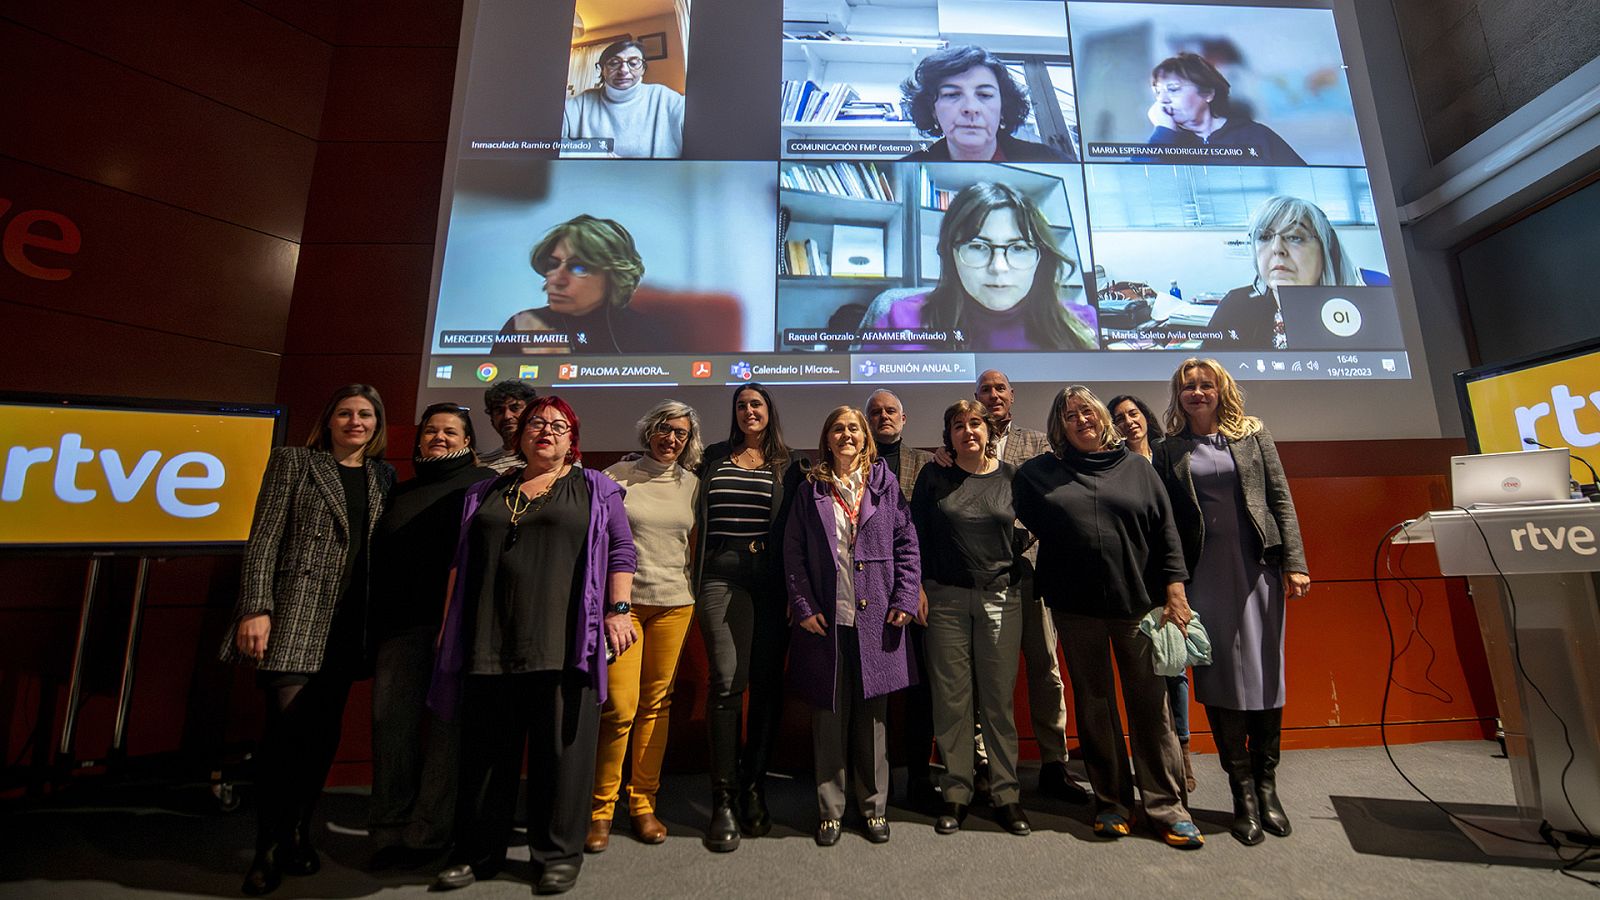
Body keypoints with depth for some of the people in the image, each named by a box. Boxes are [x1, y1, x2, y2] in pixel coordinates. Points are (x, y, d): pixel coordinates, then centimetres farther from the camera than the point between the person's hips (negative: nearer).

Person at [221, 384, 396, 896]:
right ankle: (269, 848, 13)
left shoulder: (383, 476, 12)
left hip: (348, 625, 4)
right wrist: (256, 609, -12)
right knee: (288, 728, -6)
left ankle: (297, 835, 26)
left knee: (324, 732, 9)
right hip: (294, 618, -3)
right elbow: (263, 538, -3)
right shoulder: (293, 461, 3)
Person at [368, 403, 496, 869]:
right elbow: (378, 556, 21)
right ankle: (390, 827, 20)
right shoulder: (399, 491, 20)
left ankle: (426, 834, 12)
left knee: (447, 721, 1)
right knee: (390, 717, 5)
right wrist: (377, 620, 13)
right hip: (401, 621, 5)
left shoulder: (482, 482, 3)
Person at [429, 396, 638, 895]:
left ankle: (558, 854, 19)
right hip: (490, 642, 4)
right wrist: (448, 626, 14)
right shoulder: (486, 494, 18)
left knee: (561, 744, 2)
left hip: (563, 641, -3)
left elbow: (620, 551, 1)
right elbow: (462, 560, 20)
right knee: (486, 747, 11)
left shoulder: (594, 489, 7)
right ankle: (477, 853, 28)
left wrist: (618, 610, -8)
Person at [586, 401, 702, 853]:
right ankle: (601, 807, 15)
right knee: (620, 706, -6)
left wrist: (694, 592, 13)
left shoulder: (690, 483, 9)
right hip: (623, 599, -3)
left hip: (673, 603, 3)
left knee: (656, 703, 8)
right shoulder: (619, 475, 0)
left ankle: (643, 801, 23)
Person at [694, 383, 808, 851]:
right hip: (723, 578, 0)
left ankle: (755, 787, 20)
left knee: (767, 684, 4)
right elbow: (699, 518, 15)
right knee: (727, 682, -7)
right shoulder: (715, 457, 13)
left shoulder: (788, 465, 10)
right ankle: (723, 801, 4)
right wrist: (698, 579, 7)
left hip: (772, 580, 1)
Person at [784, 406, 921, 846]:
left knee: (872, 714, 11)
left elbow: (907, 544, 3)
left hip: (875, 619, 0)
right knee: (829, 715, 8)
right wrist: (803, 606, -6)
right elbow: (793, 552, 2)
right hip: (825, 619, 0)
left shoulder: (885, 484, 5)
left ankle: (874, 805, 27)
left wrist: (904, 598, -5)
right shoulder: (810, 490, 5)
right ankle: (831, 808, 24)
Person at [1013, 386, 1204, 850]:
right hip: (1075, 607, 1)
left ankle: (1166, 806, 19)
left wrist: (1174, 590, -2)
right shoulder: (1038, 473, 5)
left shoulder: (1136, 468, 6)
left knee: (1151, 703, 4)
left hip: (1137, 602, 0)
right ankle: (1111, 800, 25)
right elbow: (1022, 523, 12)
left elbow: (1166, 531, 4)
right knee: (1093, 704, 10)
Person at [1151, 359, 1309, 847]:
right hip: (1203, 574, 0)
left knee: (1266, 674, 4)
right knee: (1221, 678, 2)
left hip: (1258, 567, 1)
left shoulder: (1254, 434, 9)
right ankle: (1243, 792, 14)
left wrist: (1294, 562, -3)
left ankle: (1267, 787, 19)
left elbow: (1281, 499, 5)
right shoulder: (1169, 450, 6)